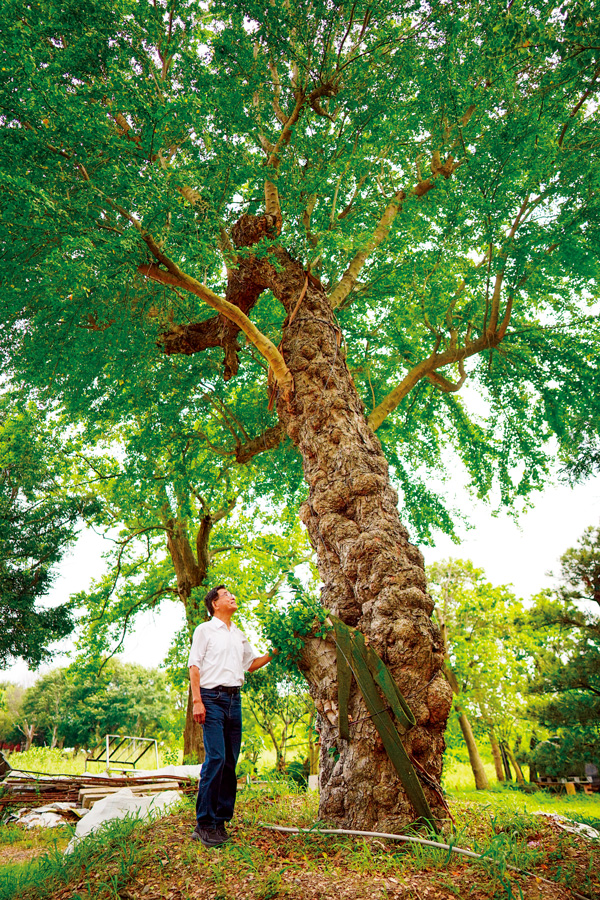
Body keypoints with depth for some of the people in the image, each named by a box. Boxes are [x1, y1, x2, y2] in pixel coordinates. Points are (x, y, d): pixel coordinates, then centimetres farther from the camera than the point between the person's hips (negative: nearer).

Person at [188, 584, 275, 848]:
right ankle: (203, 824, -2)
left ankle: (220, 821, 15)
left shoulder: (239, 635, 20)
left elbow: (251, 664, 24)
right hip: (212, 697, -6)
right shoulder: (205, 630, 2)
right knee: (215, 758, -12)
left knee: (230, 761, 5)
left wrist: (274, 652, 10)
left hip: (234, 699, 6)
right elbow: (194, 666, -4)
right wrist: (197, 701, -13)